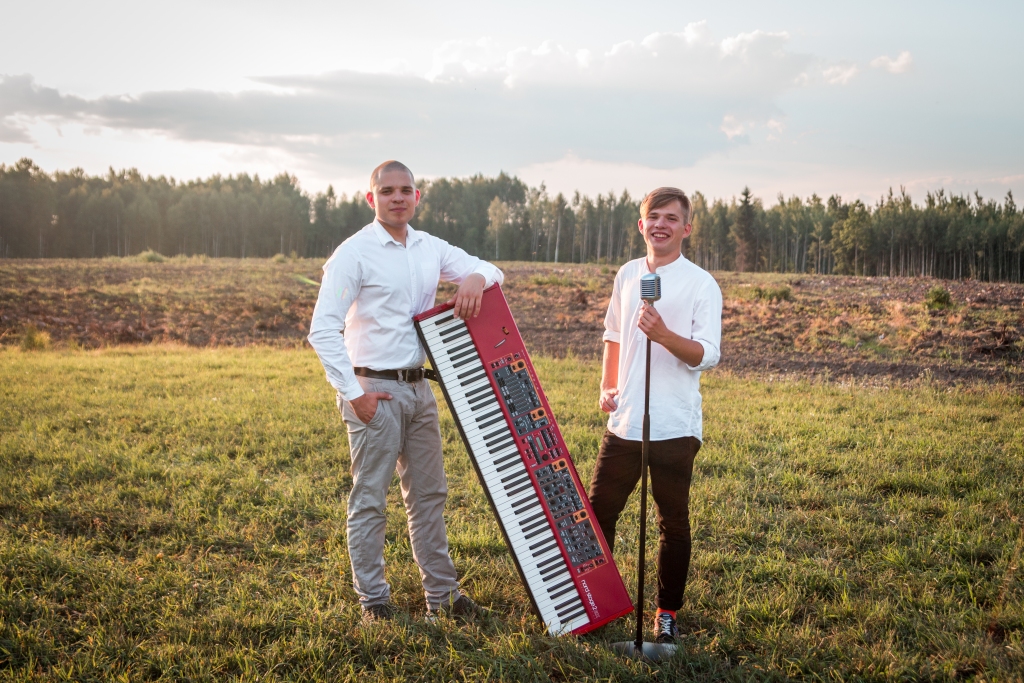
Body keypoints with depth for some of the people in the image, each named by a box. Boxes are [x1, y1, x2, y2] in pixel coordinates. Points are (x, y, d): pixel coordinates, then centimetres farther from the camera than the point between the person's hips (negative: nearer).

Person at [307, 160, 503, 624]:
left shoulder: (430, 249, 8)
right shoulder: (355, 253, -10)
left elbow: (490, 270, 16)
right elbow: (323, 329, -15)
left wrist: (475, 278, -9)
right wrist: (353, 393, -18)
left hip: (417, 387, 7)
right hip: (374, 390, -7)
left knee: (429, 493, 13)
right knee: (370, 498, 1)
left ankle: (442, 594, 24)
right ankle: (373, 602, 13)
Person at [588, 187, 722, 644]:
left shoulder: (701, 284, -5)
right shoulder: (627, 275, 11)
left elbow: (707, 356, -13)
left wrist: (663, 334, -29)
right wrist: (607, 386, 11)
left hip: (674, 427, -4)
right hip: (623, 422, 5)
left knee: (673, 521, 6)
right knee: (598, 510, 6)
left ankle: (668, 613, 20)